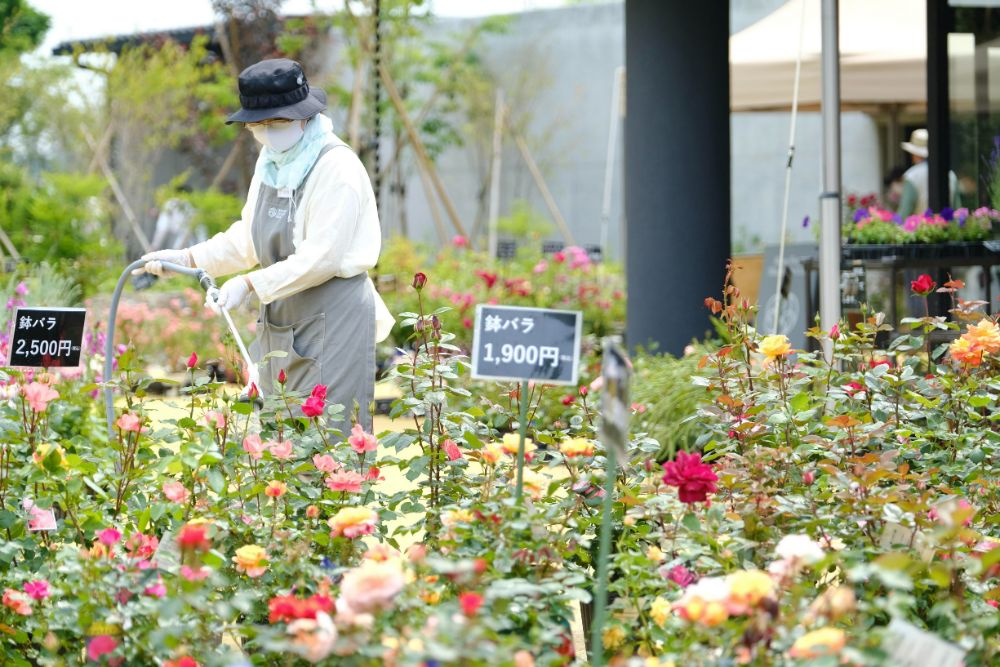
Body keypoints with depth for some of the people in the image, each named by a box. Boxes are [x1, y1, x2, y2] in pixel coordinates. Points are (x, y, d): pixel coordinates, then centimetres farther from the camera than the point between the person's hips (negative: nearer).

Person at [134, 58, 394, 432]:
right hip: (280, 317, 9)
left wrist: (250, 285, -25)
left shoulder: (336, 167, -17)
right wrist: (187, 259, 6)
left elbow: (320, 258, -21)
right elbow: (248, 239, 17)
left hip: (333, 319, -9)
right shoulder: (272, 160, 10)